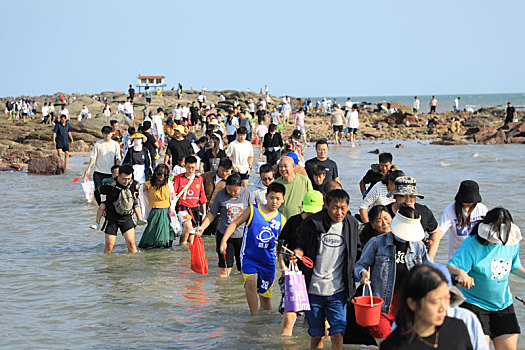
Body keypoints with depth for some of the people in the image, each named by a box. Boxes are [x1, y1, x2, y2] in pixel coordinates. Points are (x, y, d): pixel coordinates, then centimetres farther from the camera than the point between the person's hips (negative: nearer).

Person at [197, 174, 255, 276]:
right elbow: (212, 213, 8)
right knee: (224, 268, -3)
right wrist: (202, 227, -2)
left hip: (243, 236, 0)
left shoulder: (248, 194, -2)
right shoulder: (221, 194, -2)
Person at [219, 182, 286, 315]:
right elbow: (235, 223, 0)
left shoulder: (281, 220, 6)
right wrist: (224, 240, -11)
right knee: (251, 281, -29)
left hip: (267, 260, 3)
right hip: (249, 256, -3)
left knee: (265, 295, 9)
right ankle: (254, 316, -26)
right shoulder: (252, 210, -3)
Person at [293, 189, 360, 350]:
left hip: (337, 290, 1)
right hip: (313, 289, -1)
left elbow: (358, 252, 17)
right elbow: (300, 245, 5)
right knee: (316, 335, 9)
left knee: (338, 333, -8)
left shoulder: (351, 224, 3)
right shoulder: (312, 223, -6)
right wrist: (297, 252, -18)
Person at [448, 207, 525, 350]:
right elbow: (451, 267, -23)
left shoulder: (512, 243, 0)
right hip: (475, 303, -5)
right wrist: (460, 272, -44)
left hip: (504, 305, 5)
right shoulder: (471, 244, -16)